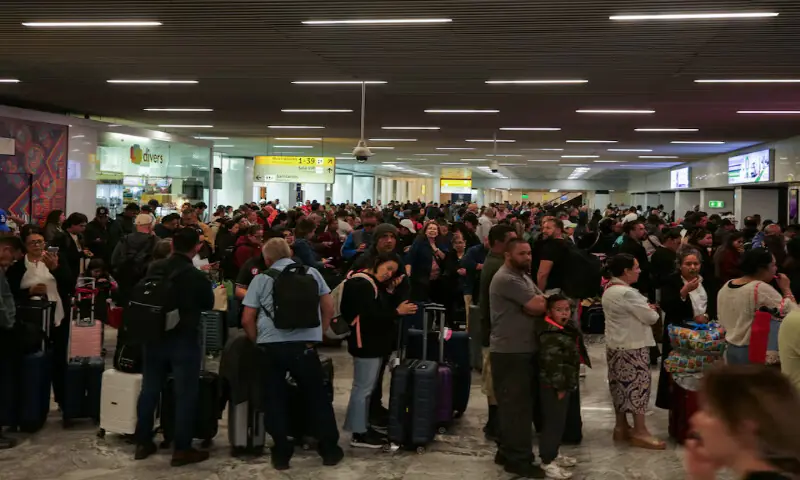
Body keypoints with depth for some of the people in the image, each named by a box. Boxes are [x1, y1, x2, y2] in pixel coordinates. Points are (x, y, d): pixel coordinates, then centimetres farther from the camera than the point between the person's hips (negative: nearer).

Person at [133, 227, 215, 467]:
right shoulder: (196, 276, -17)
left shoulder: (155, 268, -2)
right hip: (184, 340, -5)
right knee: (185, 394, 2)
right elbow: (209, 304, 0)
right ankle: (182, 449, 6)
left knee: (149, 390, 14)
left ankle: (143, 443, 23)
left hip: (155, 336, 5)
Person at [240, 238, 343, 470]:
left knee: (275, 400, 10)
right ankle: (330, 449, 18)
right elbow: (329, 307, 12)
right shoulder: (311, 273, 10)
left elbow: (247, 320, 3)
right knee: (317, 397, 11)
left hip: (271, 346, 0)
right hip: (304, 345, 1)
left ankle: (281, 453, 14)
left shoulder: (261, 279, 6)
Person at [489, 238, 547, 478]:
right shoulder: (506, 279, -17)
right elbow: (537, 306, -22)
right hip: (510, 352, -10)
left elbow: (537, 305, 10)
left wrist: (542, 302, -12)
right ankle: (519, 459, 4)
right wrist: (546, 300, -2)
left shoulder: (523, 276, 17)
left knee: (515, 404, 16)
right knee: (517, 405, -4)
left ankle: (507, 451, 27)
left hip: (524, 350, 10)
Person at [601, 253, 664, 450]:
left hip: (615, 345, 10)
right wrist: (652, 311, 4)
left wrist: (646, 309, 4)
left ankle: (621, 426, 22)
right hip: (633, 347, -10)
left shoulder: (609, 290, 9)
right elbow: (651, 317, -17)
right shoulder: (627, 293, -22)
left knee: (621, 385, 14)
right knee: (638, 385, -3)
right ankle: (640, 431, 2)